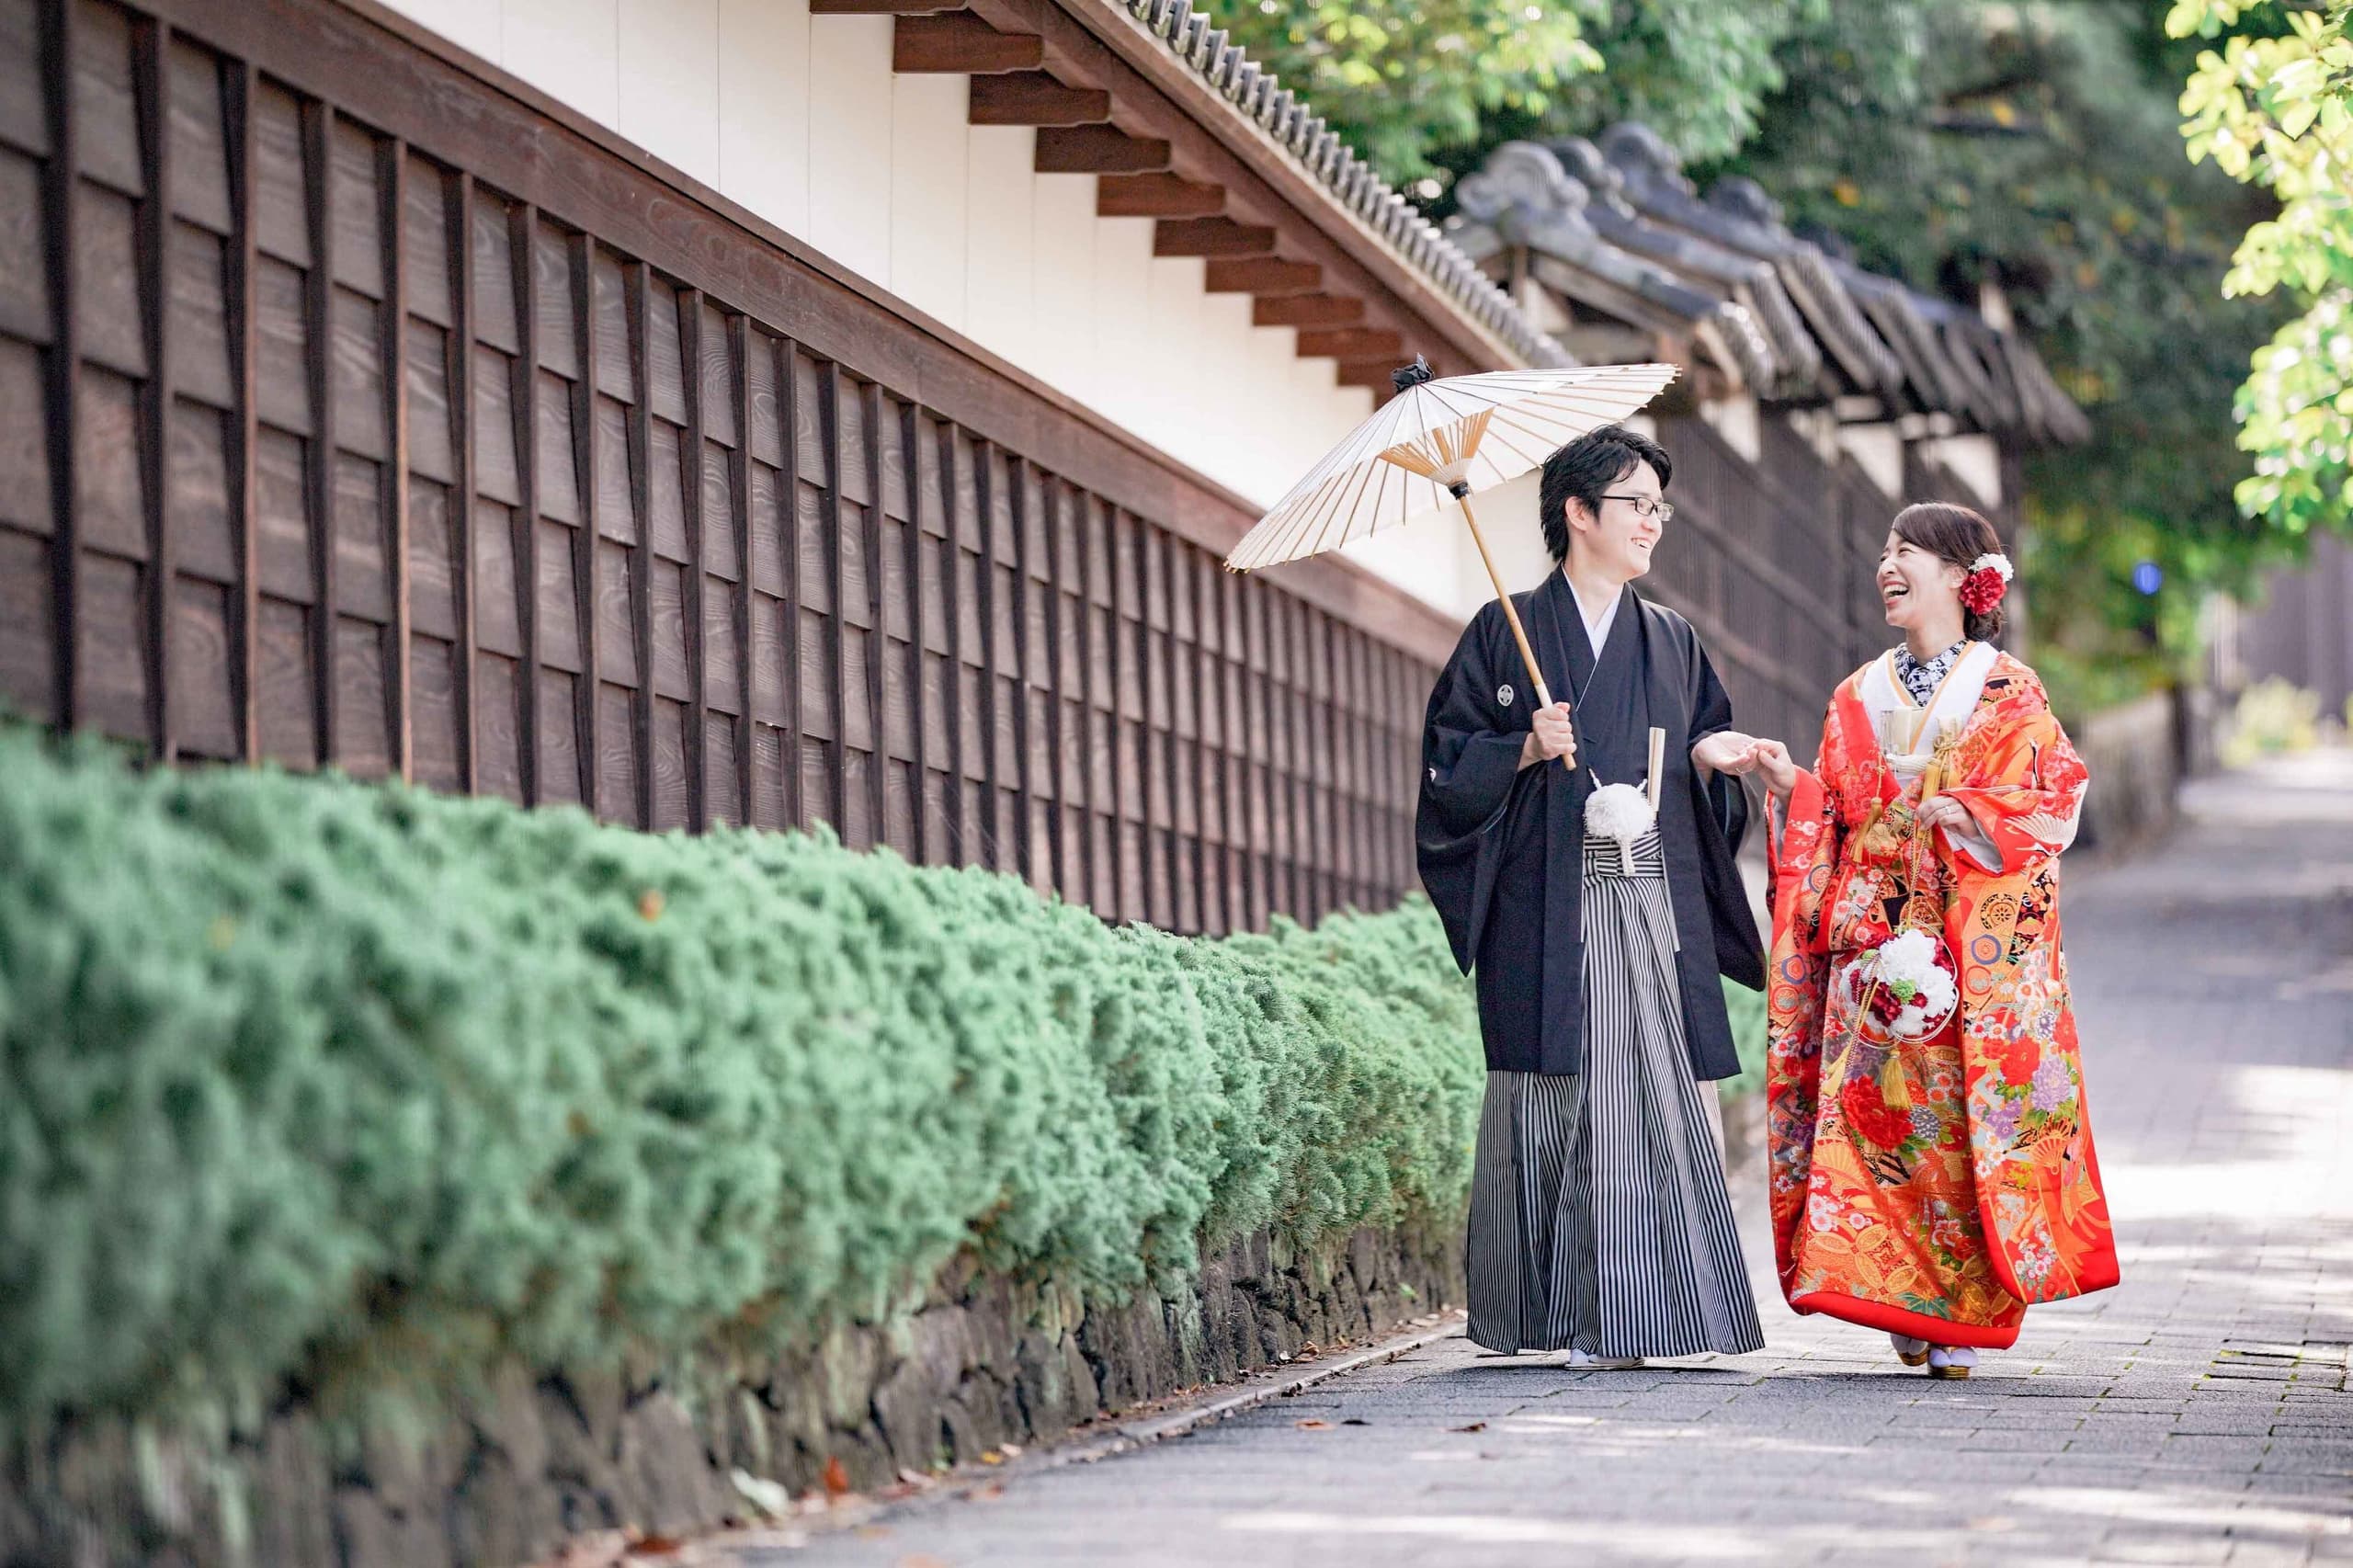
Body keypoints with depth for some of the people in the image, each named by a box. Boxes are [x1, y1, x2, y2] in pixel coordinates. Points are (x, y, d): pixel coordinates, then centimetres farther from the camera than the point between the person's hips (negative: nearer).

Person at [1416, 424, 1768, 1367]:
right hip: (1547, 907, -3)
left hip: (1652, 900, 3)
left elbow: (1709, 793, 20)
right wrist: (1526, 749, -15)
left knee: (1650, 1091, -6)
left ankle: (1629, 1314, -5)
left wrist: (1708, 757, -1)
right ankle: (1551, 1310, -1)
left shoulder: (1671, 643, 18)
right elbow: (1450, 764, 1)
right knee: (1550, 1094, -6)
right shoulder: (1507, 634, 6)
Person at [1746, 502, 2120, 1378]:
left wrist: (1958, 813, -16)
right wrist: (1792, 787, -4)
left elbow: (2051, 808, -4)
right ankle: (1901, 1306, 3)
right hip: (1873, 942, 4)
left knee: (1967, 1120, -7)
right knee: (1874, 1113, -4)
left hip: (1976, 950, -4)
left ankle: (1963, 1319, -3)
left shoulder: (2008, 694, 3)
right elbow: (1832, 822, 14)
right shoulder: (1858, 699, 16)